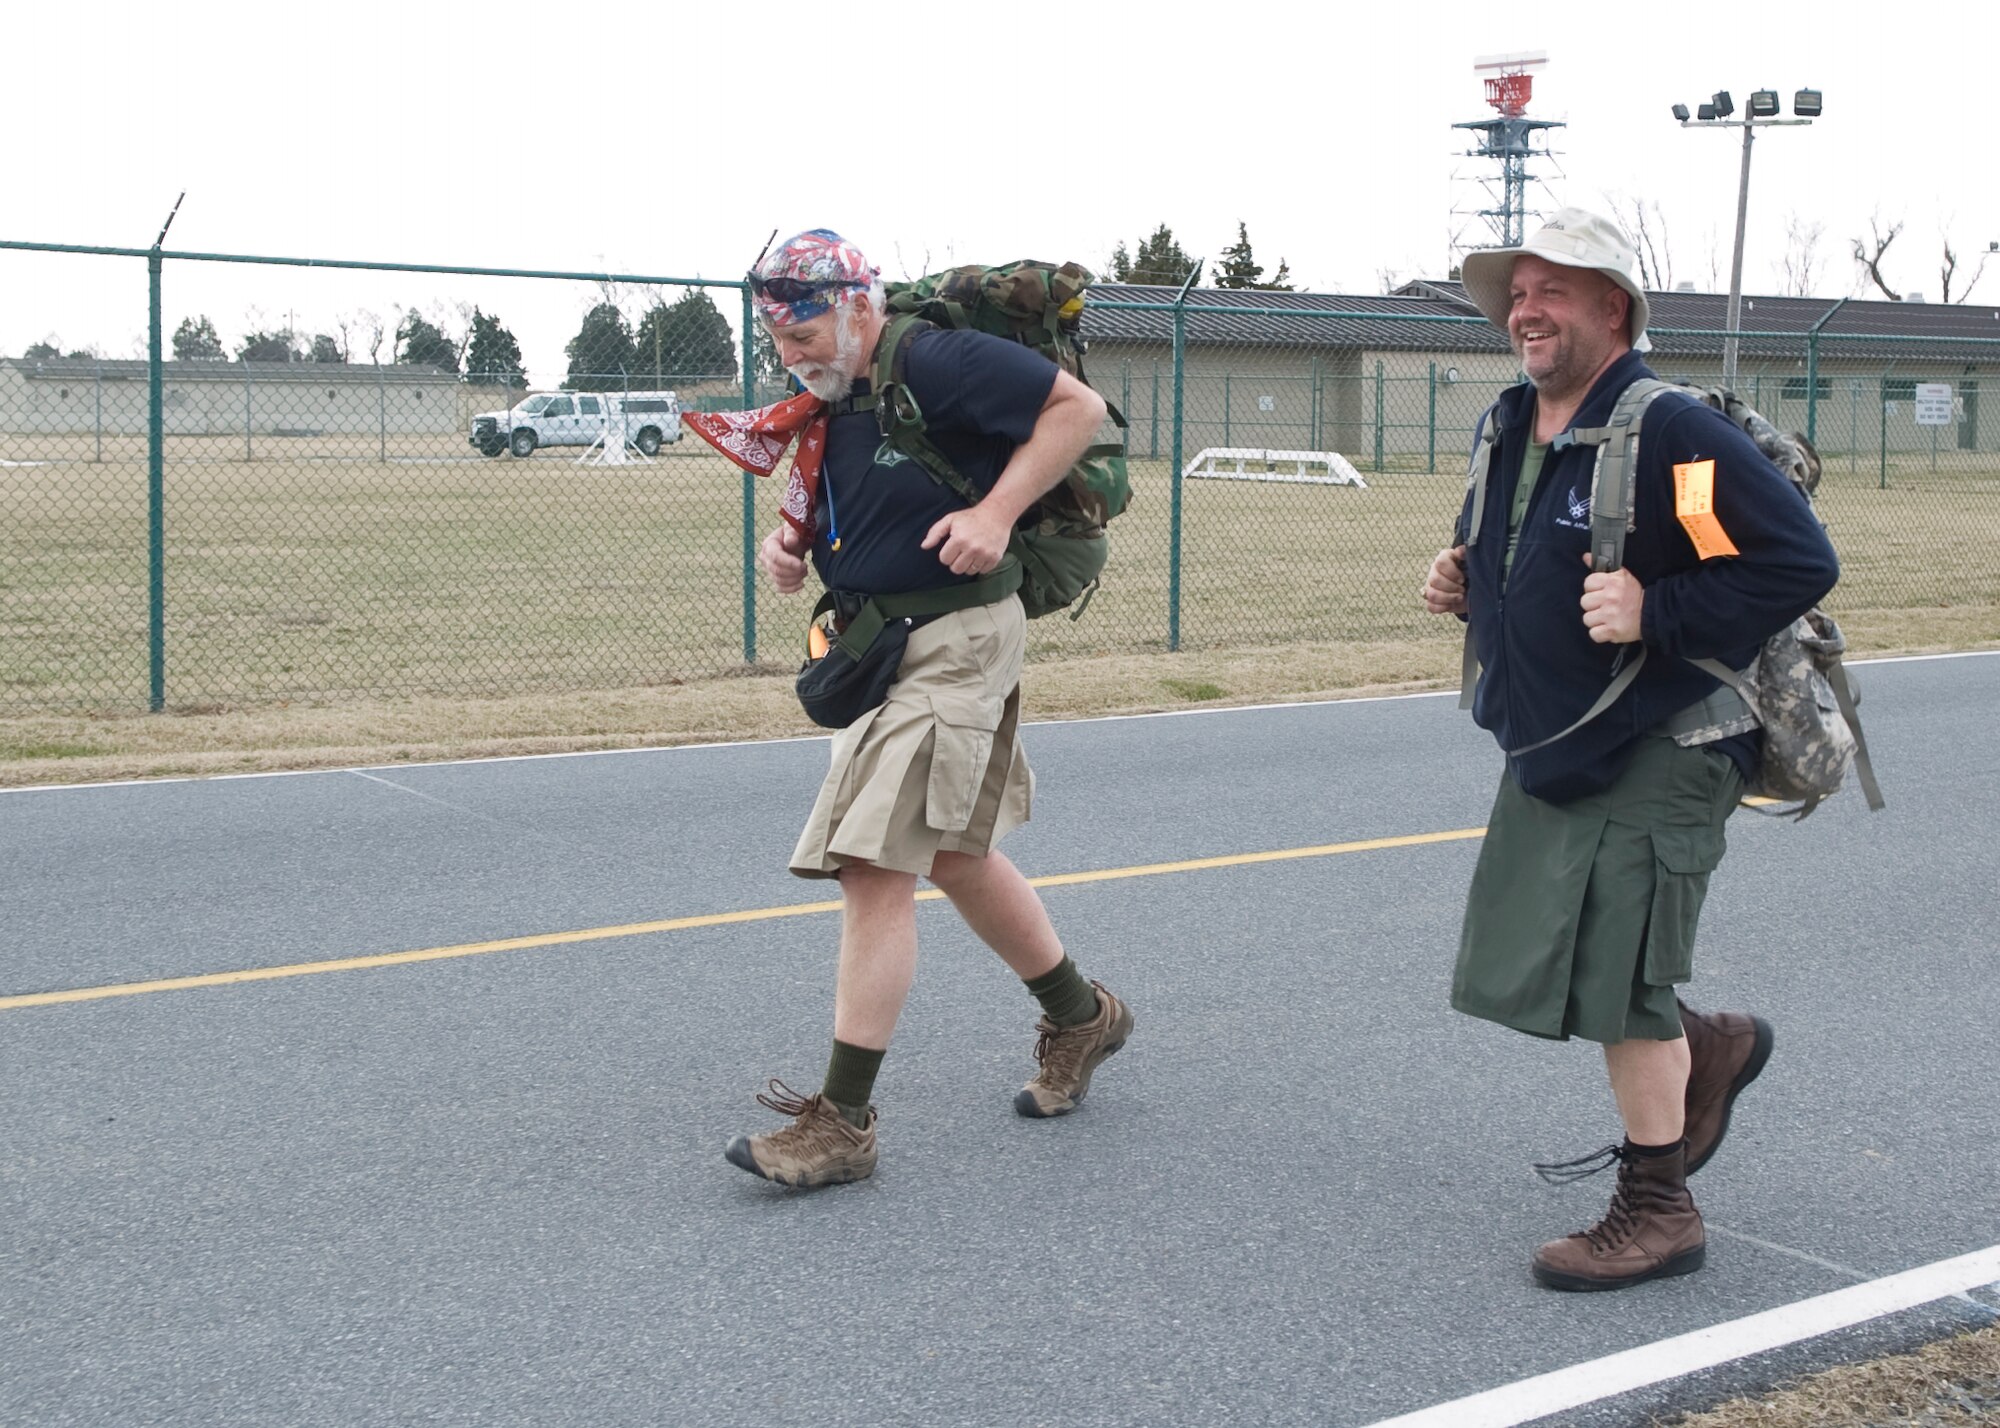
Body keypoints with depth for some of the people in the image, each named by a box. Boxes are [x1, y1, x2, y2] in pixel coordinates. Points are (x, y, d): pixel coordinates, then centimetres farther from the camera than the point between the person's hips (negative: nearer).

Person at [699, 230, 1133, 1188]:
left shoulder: (939, 364, -16)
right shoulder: (824, 407, 9)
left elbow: (1079, 407, -14)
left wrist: (996, 512, -22)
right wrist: (788, 547, -3)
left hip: (956, 640, -10)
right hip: (876, 647, 10)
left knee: (877, 866, -13)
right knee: (954, 855, 20)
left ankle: (843, 1122, -8)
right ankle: (1081, 1016, 41)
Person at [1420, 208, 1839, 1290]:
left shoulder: (1672, 433, -18)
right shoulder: (1511, 432, 9)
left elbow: (1801, 561, -22)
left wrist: (1656, 613, -26)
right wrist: (1465, 582, 4)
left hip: (1657, 759, -9)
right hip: (1549, 755, 9)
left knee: (1616, 986, -4)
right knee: (1514, 970, 12)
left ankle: (1657, 1211, 14)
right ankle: (1709, 1047, 35)